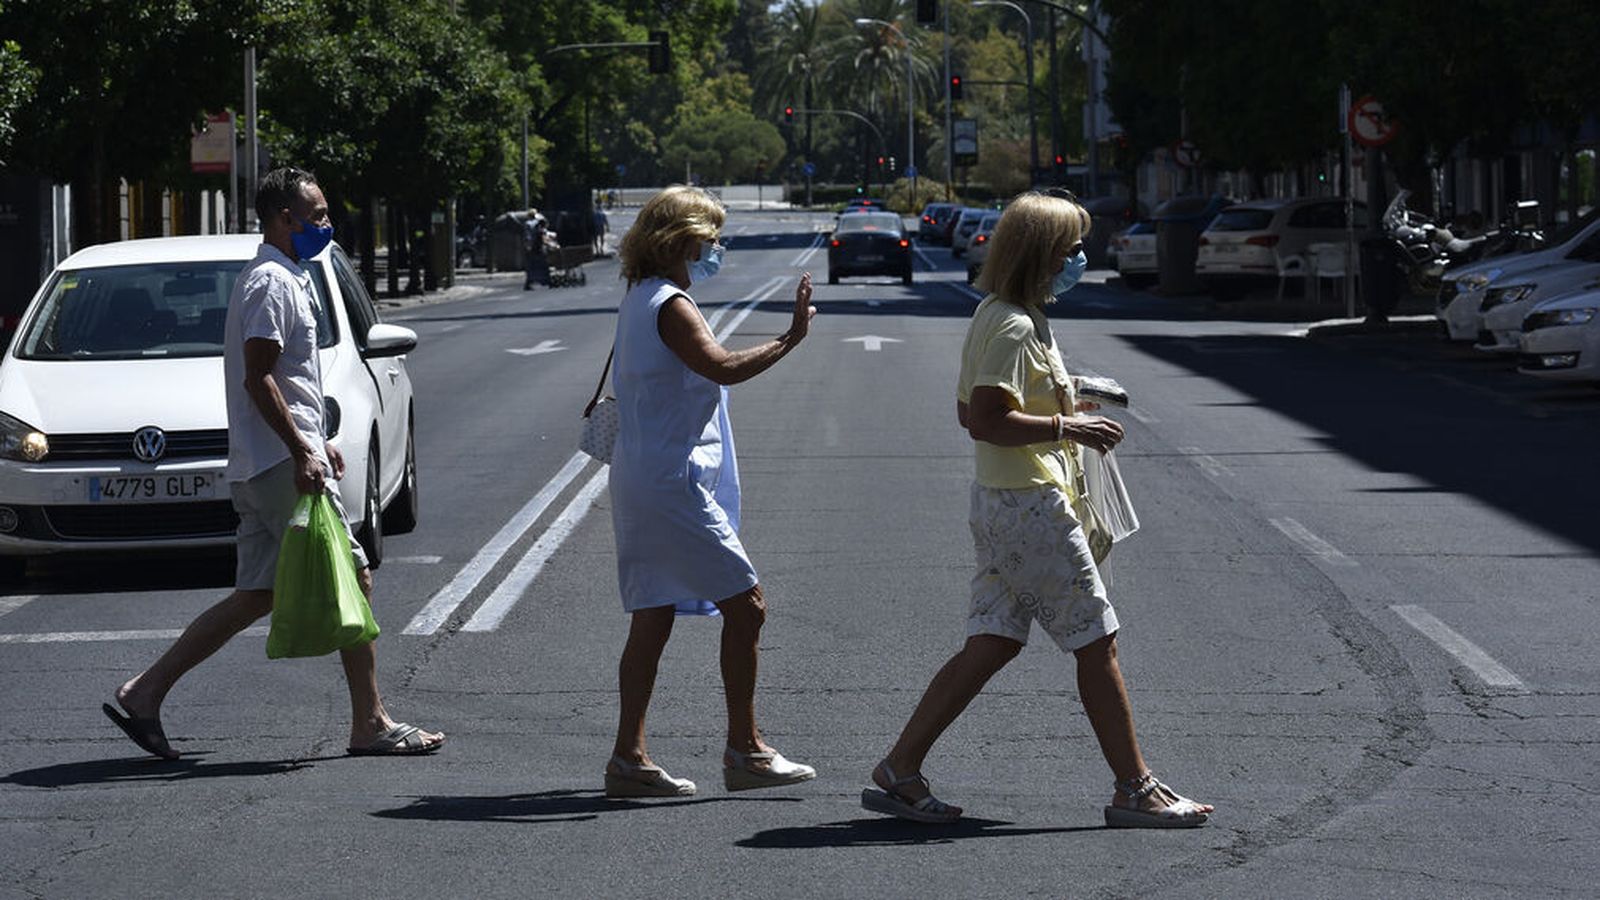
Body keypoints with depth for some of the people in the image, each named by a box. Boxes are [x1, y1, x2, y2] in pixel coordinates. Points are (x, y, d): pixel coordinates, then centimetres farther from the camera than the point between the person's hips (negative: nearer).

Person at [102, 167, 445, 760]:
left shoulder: (280, 279, 21)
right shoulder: (271, 283, -12)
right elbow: (258, 379, -20)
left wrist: (315, 444, 27)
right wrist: (302, 452, -23)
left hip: (263, 466, 10)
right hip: (281, 463, -10)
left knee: (257, 596, 8)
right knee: (352, 580, -6)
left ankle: (145, 692, 5)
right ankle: (370, 724, -2)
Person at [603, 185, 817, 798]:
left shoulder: (639, 301, 17)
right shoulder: (670, 305, -14)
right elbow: (721, 367, -28)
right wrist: (789, 339, -25)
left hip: (639, 480, 10)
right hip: (672, 480, -10)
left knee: (652, 620, 9)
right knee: (745, 604, -6)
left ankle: (629, 758, 8)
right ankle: (744, 751, -3)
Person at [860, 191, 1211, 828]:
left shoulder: (996, 316, 15)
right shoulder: (1015, 327, -17)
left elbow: (967, 412, 22)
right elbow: (985, 421, -25)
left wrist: (1058, 408, 18)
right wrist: (1066, 428, -22)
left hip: (1001, 502, 10)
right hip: (1030, 505, -10)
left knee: (992, 644, 9)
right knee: (1097, 644, -3)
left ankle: (900, 771, 7)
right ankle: (1135, 790, 3)